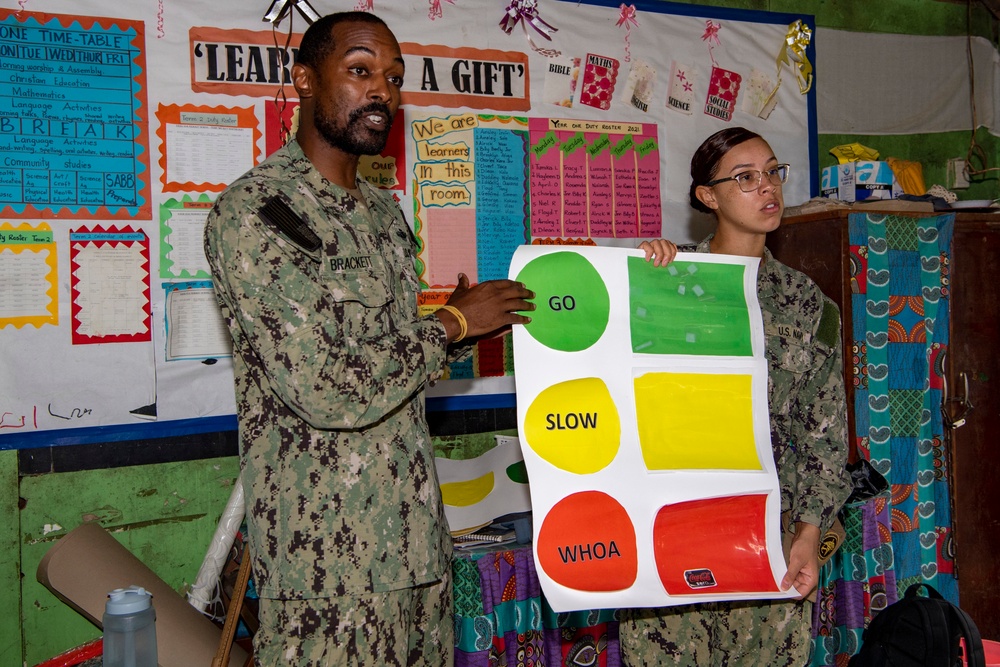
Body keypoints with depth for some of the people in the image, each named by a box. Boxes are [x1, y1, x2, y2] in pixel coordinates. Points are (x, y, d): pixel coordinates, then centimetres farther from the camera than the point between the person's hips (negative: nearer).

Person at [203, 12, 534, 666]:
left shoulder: (386, 212, 13)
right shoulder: (251, 211, -15)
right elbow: (329, 389, -23)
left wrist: (465, 328, 4)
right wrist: (453, 322, -12)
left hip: (416, 527, 8)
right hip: (327, 546, -7)